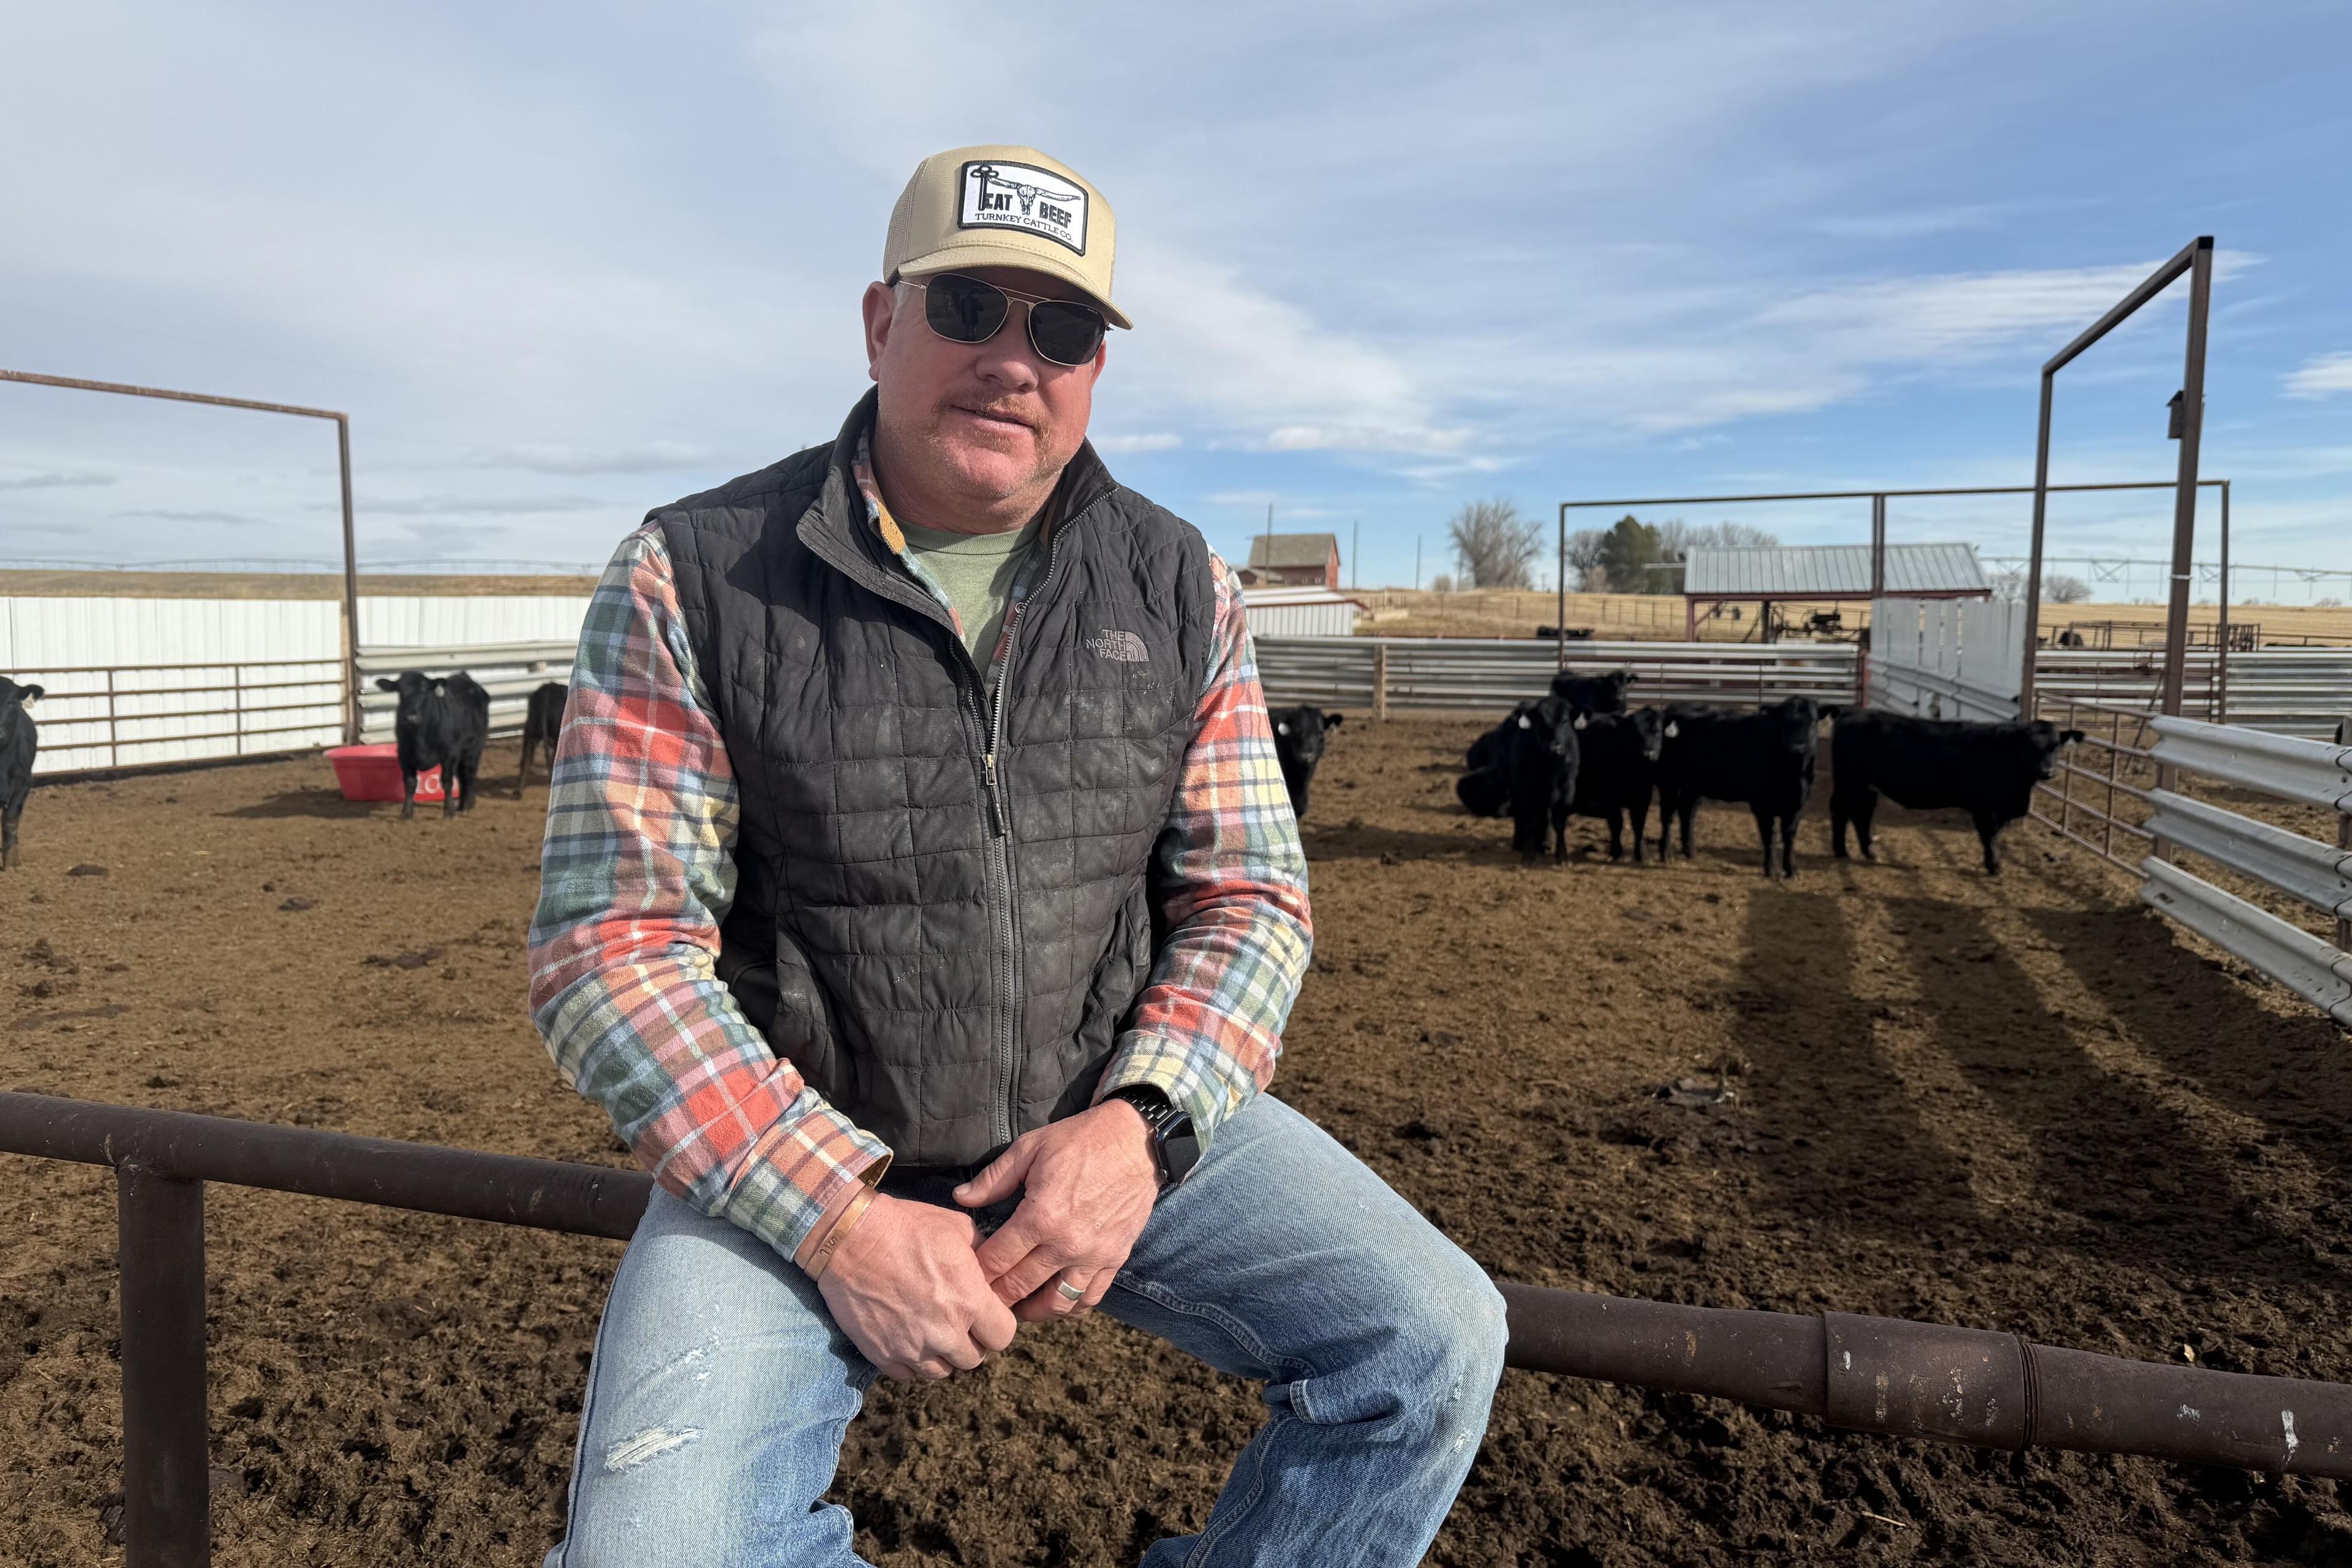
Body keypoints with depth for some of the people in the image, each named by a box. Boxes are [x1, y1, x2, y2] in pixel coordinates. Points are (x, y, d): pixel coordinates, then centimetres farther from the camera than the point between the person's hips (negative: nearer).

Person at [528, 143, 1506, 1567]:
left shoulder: (1180, 589, 2)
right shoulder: (692, 581, -7)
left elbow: (1251, 898, 2)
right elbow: (611, 947, -10)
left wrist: (1142, 1126, -16)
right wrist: (836, 1217, -19)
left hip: (1116, 1118, 3)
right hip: (799, 1152, -2)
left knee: (1435, 1345, -10)